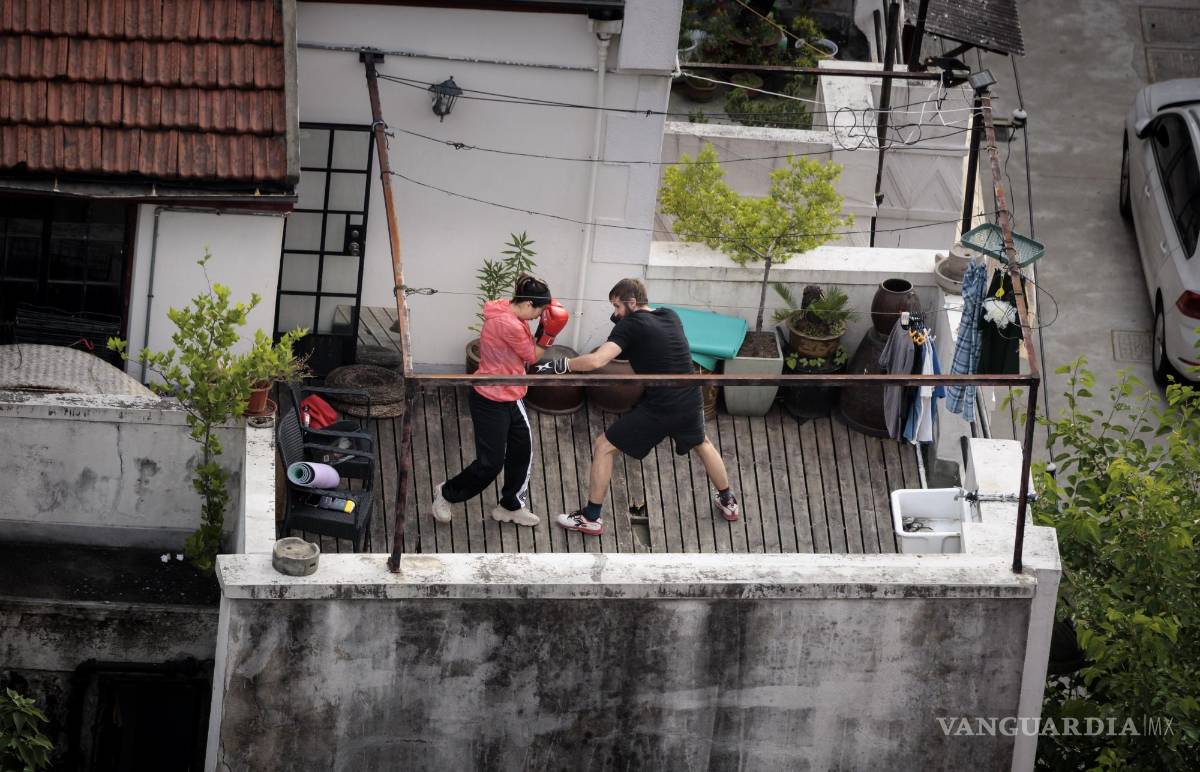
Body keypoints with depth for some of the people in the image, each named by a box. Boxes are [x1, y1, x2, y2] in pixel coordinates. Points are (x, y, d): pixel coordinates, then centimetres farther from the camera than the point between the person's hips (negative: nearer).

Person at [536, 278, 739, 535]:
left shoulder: (630, 325, -11)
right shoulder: (672, 317, 8)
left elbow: (596, 360, -23)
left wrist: (557, 366, -12)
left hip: (658, 409, -6)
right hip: (690, 403, 6)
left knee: (603, 448, 7)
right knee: (702, 444, 36)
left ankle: (591, 518, 12)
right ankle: (728, 502, 48)